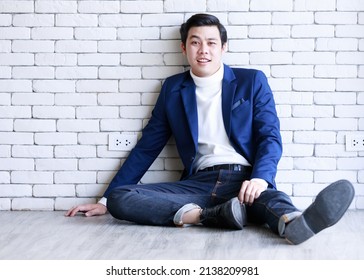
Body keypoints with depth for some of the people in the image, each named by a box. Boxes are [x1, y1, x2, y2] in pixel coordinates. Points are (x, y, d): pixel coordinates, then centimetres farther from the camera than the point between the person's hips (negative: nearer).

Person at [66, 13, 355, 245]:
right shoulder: (173, 88, 16)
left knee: (270, 198, -37)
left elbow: (270, 137, 2)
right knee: (120, 198, -22)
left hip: (244, 179, -2)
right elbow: (147, 147, 17)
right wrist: (105, 200, 14)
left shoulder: (252, 81, 10)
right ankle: (214, 214, -40)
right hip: (200, 183, 2)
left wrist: (260, 179, -21)